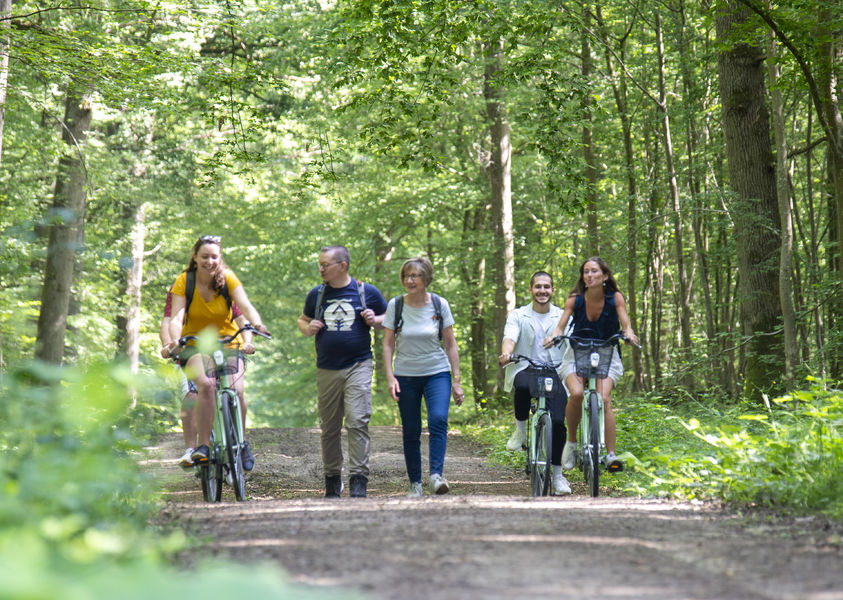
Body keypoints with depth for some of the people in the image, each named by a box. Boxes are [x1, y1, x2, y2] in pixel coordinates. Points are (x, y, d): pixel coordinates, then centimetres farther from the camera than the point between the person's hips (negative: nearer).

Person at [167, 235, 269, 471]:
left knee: (236, 390, -23)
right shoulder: (184, 281, -10)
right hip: (195, 344, -1)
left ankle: (241, 443, 2)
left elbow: (245, 305, -22)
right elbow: (176, 318, -20)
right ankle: (203, 446, -25)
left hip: (228, 343, 1)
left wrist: (257, 325, -43)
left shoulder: (228, 278, -9)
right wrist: (174, 341, -40)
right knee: (206, 384, -32)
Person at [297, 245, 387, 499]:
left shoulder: (367, 292, 3)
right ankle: (332, 480, 18)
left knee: (357, 422, -14)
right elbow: (302, 320, 24)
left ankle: (358, 480, -12)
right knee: (329, 428, 7)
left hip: (358, 366, -3)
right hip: (327, 370, 3)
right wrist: (308, 328, 1)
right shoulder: (317, 294, 10)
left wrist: (374, 320, -7)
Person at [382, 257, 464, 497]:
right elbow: (388, 344, 1)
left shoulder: (439, 304, -2)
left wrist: (457, 380, -1)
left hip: (437, 373, -1)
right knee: (411, 432, 2)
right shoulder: (395, 305, -2)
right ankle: (415, 484, 11)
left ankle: (436, 475, -27)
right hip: (406, 376, 1)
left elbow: (450, 344, 2)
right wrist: (390, 377, -10)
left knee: (438, 420, -22)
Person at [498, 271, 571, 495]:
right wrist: (506, 353, -31)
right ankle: (520, 428, -11)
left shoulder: (562, 317, 13)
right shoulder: (518, 315, 11)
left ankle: (558, 474, 0)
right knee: (523, 386, -39)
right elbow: (510, 337, -7)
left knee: (557, 420, -14)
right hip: (525, 369, -1)